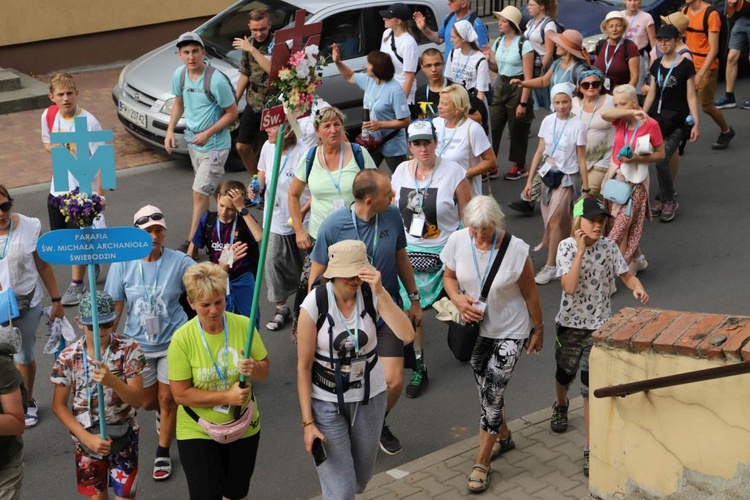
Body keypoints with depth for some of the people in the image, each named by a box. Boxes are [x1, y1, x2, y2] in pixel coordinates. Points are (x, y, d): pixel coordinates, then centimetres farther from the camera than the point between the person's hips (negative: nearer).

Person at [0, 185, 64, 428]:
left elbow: (43, 266, -2)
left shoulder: (30, 227, -12)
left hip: (26, 304, 0)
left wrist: (56, 301, 2)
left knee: (24, 356, 15)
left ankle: (27, 402, 38)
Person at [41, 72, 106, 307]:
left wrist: (99, 194, -19)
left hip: (83, 188, -6)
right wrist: (56, 149, -8)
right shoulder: (49, 115, -1)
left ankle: (77, 284, 18)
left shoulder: (89, 122, -19)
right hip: (58, 186, 6)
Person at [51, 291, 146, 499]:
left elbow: (137, 400, -18)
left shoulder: (129, 349, -14)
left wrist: (111, 381, -38)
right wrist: (87, 437, -14)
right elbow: (59, 405, -3)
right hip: (87, 439, 1)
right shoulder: (68, 357, -11)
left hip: (123, 437, -1)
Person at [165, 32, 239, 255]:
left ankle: (190, 243, -2)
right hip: (193, 141, 7)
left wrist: (207, 134, -21)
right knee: (212, 189, 20)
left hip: (214, 145, -7)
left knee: (199, 194, -7)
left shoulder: (216, 80, -24)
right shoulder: (179, 75, -3)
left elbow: (232, 113, -15)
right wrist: (170, 130, 2)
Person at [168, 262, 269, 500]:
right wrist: (226, 396, -25)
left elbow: (264, 371, -1)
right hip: (198, 433, -3)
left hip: (243, 428, 3)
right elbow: (180, 394, -17)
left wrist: (254, 368, -25)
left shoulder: (243, 326, -11)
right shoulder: (183, 339, -18)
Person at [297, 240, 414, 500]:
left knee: (361, 477, 20)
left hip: (370, 395, 3)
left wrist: (380, 292, -36)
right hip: (326, 400, -3)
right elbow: (304, 366, -14)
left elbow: (407, 335, -28)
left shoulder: (373, 294, -14)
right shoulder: (315, 304, -20)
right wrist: (307, 422, -13)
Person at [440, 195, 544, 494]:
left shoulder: (515, 250, -24)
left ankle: (482, 464, 9)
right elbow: (449, 276, 2)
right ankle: (503, 436, 47)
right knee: (487, 390, 19)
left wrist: (538, 330, -1)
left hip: (510, 331, -4)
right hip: (476, 327, 4)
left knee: (492, 393, -5)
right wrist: (459, 300, -18)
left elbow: (530, 293, -11)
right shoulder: (458, 240, -15)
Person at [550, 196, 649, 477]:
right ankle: (560, 406, 59)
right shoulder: (567, 247, -13)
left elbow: (626, 275, -1)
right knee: (565, 373, 24)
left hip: (599, 326, 0)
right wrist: (581, 250, -28)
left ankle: (590, 448, -1)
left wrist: (637, 287, -24)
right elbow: (569, 287, -24)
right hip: (570, 324, 1)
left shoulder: (609, 247, -7)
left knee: (591, 384, -7)